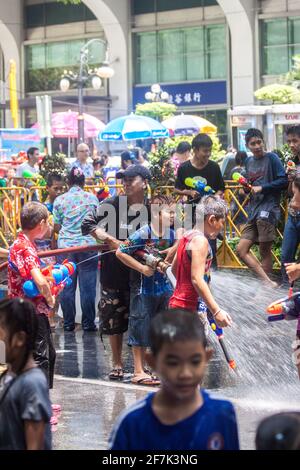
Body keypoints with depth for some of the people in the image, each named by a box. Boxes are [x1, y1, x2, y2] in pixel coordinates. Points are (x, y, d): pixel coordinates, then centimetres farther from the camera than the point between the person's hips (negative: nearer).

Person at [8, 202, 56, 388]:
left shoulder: (25, 244, 10)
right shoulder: (24, 247, -21)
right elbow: (40, 282, -35)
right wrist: (50, 300, -16)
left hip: (37, 312, 10)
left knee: (48, 355, 19)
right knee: (40, 359, -6)